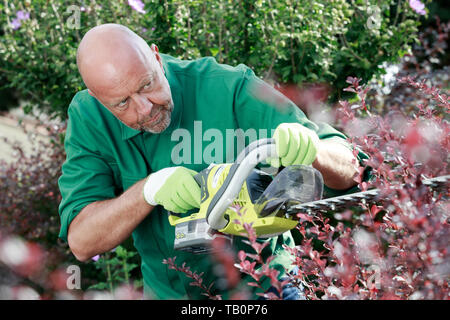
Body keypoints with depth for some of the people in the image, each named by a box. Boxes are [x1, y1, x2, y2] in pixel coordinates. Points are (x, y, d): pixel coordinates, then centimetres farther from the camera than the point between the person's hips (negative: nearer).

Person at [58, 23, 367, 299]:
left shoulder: (230, 90, -22)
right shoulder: (88, 117, -13)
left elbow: (348, 169, -18)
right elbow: (81, 241, -18)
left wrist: (311, 150, -41)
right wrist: (148, 189, -33)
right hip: (167, 289, 1)